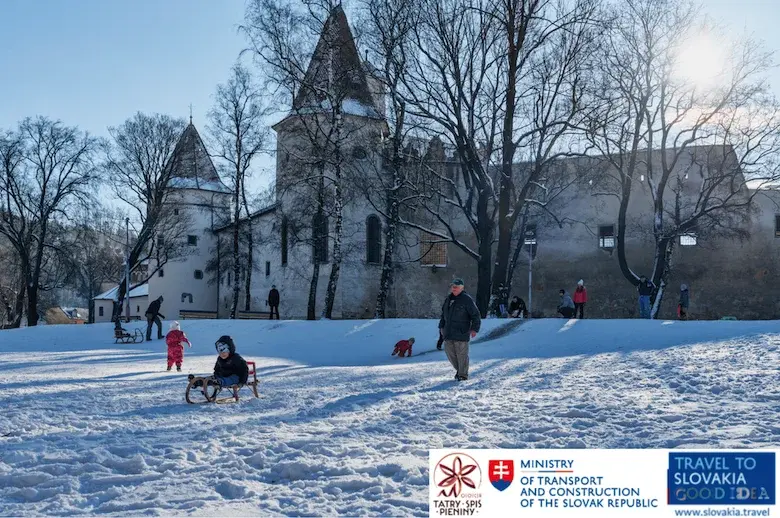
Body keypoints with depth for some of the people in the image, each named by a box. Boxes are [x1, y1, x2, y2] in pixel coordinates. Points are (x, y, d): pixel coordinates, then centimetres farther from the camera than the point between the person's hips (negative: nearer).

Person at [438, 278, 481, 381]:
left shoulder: (467, 299, -7)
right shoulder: (448, 299, 14)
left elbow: (475, 315, -7)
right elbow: (443, 314, 25)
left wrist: (474, 329, -14)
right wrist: (441, 326, 21)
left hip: (461, 332, -7)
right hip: (449, 333, 7)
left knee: (462, 354, -2)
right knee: (449, 352, 10)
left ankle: (463, 374, 8)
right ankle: (459, 369, 28)